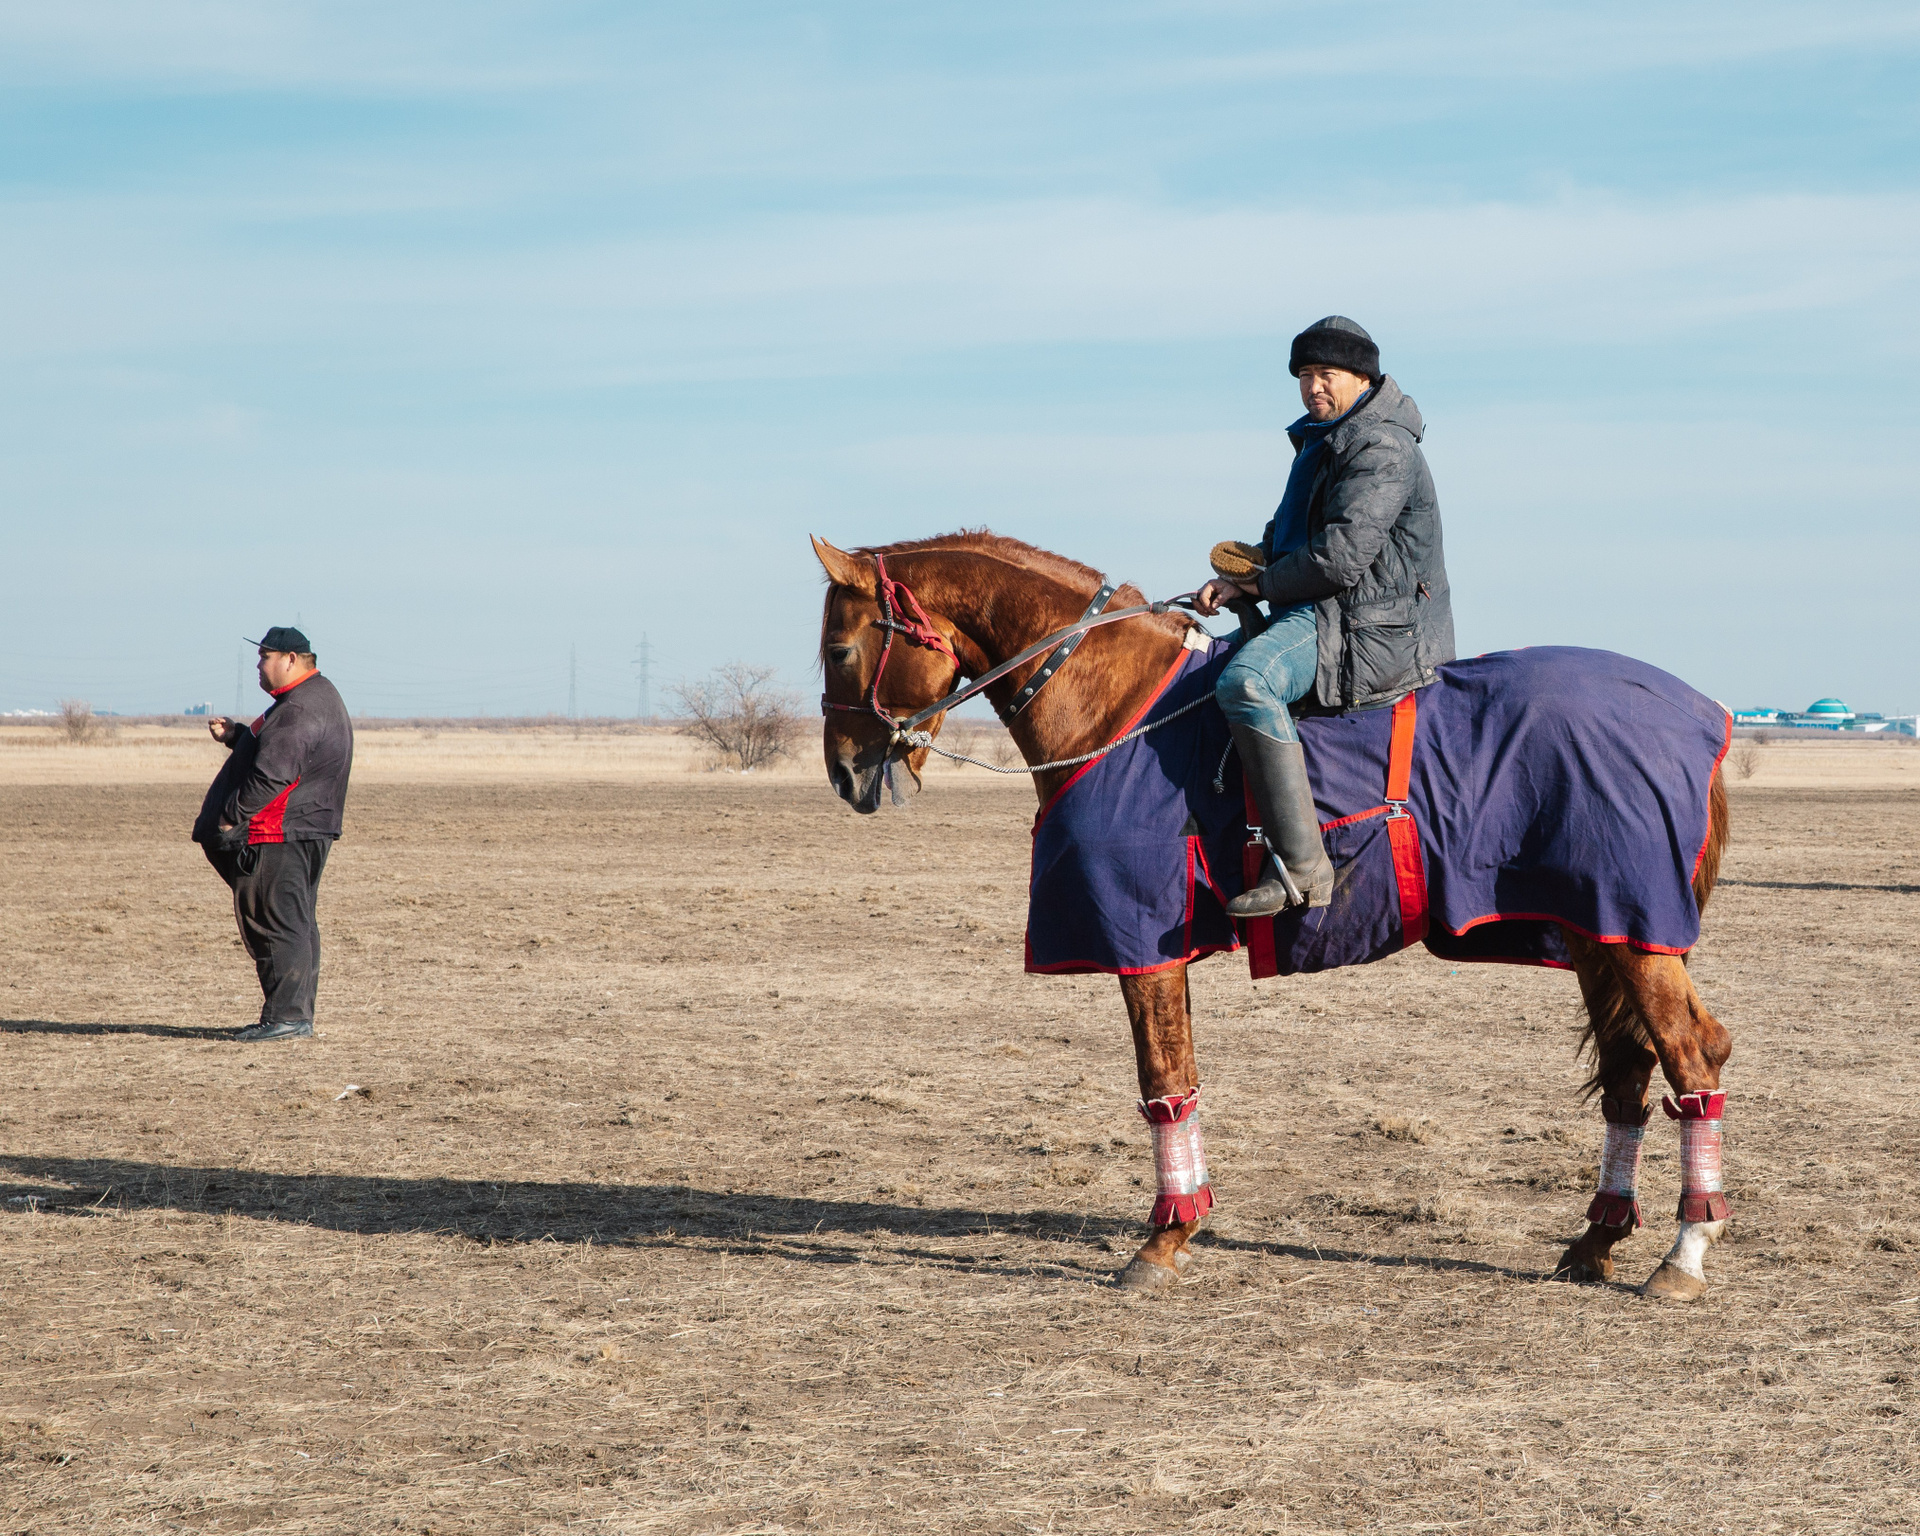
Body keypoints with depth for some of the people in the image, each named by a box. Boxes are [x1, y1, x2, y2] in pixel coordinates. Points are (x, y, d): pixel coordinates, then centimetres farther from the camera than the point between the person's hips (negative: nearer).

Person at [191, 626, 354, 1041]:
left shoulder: (300, 708, -18)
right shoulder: (320, 697, 17)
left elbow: (272, 774, -25)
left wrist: (230, 816, -17)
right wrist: (236, 735, 13)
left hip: (278, 837, -11)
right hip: (307, 832, 11)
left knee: (277, 924, -9)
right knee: (296, 925, 13)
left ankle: (286, 1016, -9)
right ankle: (297, 1016, 17)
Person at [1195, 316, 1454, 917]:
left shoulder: (1381, 450, -13)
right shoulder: (1322, 442, 21)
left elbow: (1341, 556, -22)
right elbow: (1290, 541, 28)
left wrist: (1263, 583, -9)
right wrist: (1235, 584, 8)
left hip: (1369, 628, -11)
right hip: (1323, 618, 11)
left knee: (1244, 680, -35)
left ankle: (1300, 866, -39)